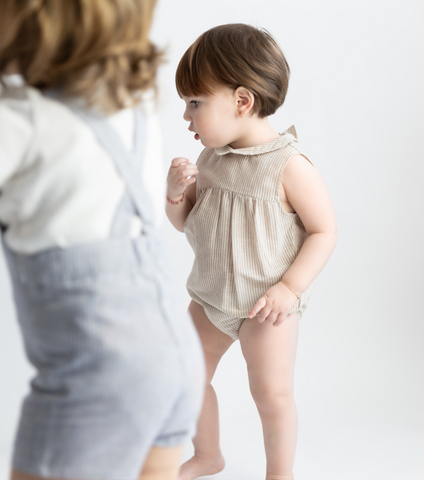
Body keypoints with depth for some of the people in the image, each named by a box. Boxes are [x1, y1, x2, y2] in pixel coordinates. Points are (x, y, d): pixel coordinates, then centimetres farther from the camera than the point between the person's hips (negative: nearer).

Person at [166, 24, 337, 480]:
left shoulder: (289, 166, -21)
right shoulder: (211, 156, -2)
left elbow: (324, 231, -15)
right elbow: (185, 223, 7)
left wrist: (290, 288, -22)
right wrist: (176, 191, -14)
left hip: (266, 303, -6)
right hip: (210, 295, 6)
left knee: (271, 392, 0)